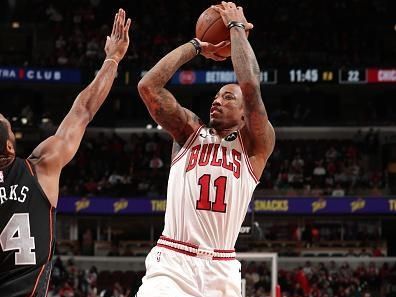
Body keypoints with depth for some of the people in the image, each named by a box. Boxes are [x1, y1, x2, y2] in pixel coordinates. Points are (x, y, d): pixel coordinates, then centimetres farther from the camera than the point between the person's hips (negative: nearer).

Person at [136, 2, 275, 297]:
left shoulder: (255, 146, 7)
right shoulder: (190, 133, 13)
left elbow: (250, 85, -9)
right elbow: (148, 86, 1)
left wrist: (237, 27, 1)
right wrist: (197, 46, 8)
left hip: (221, 270, 0)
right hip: (171, 263, 0)